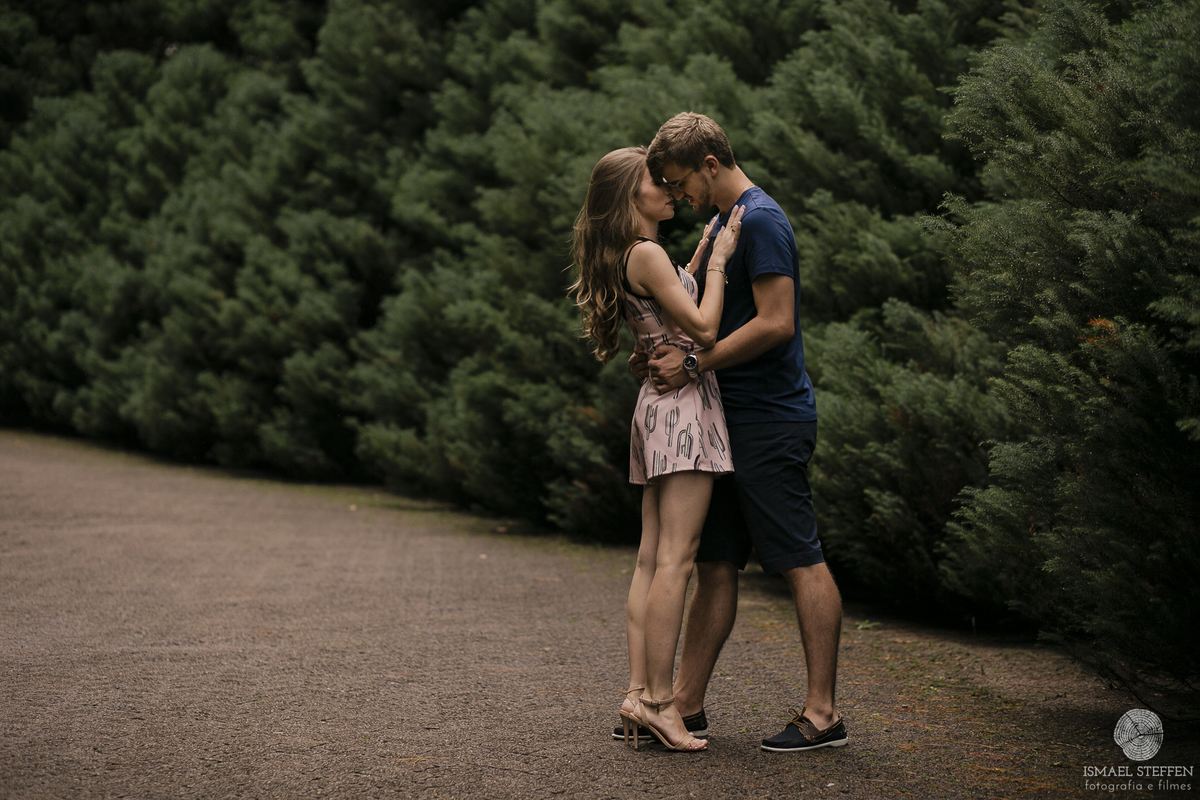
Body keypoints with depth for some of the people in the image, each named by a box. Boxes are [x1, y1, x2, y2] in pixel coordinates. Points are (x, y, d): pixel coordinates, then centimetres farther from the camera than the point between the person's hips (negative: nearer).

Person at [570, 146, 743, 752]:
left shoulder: (635, 258, 17)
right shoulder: (646, 254, -12)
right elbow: (703, 327, -15)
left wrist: (704, 249, 29)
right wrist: (718, 261, -5)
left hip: (658, 402, 10)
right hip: (683, 401, -10)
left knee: (651, 558, 5)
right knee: (675, 558, -12)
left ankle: (637, 692, 3)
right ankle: (658, 699, -14)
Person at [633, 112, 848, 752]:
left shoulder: (761, 221, -13)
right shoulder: (723, 224, 18)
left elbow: (775, 323, -21)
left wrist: (695, 365, -16)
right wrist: (664, 355, 8)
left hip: (770, 421, -10)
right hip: (734, 419, 10)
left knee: (802, 562, -5)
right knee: (715, 563, 11)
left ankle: (822, 714, -2)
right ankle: (687, 702, 16)